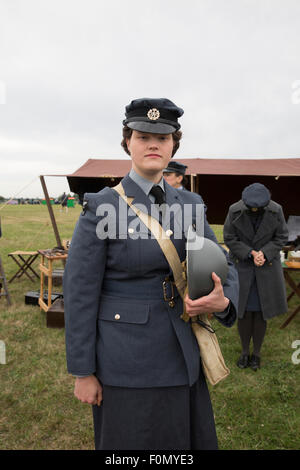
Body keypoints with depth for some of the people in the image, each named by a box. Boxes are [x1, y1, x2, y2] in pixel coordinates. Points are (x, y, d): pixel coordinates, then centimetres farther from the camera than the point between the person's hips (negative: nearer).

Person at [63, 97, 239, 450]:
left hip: (181, 352, 5)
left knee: (190, 439, 21)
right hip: (125, 357, -5)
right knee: (129, 440, 14)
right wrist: (82, 372, -8)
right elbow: (79, 293, -11)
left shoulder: (188, 205, 3)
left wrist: (222, 302, -19)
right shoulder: (101, 207, -12)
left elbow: (223, 267, 4)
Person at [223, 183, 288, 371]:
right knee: (244, 311, 5)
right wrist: (251, 253, -18)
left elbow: (282, 237, -3)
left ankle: (257, 353, 24)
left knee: (261, 312, 6)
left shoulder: (276, 210, -11)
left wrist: (264, 253, -17)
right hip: (242, 267, 0)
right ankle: (245, 351, 25)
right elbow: (229, 238, -8)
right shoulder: (235, 211, -13)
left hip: (267, 267, 0)